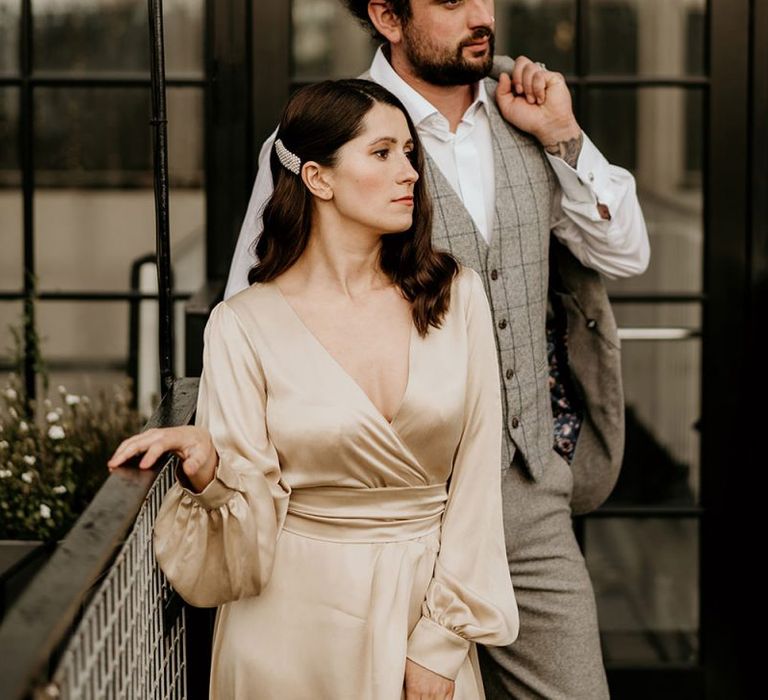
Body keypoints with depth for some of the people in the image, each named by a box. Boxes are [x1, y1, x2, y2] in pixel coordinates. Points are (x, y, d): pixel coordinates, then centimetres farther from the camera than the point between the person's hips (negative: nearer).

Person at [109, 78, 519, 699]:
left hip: (426, 602, 2)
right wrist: (208, 472, -28)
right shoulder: (246, 326, -9)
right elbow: (251, 531, -8)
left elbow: (475, 478, -4)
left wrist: (439, 644, -8)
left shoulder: (454, 295, -4)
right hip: (299, 619, -2)